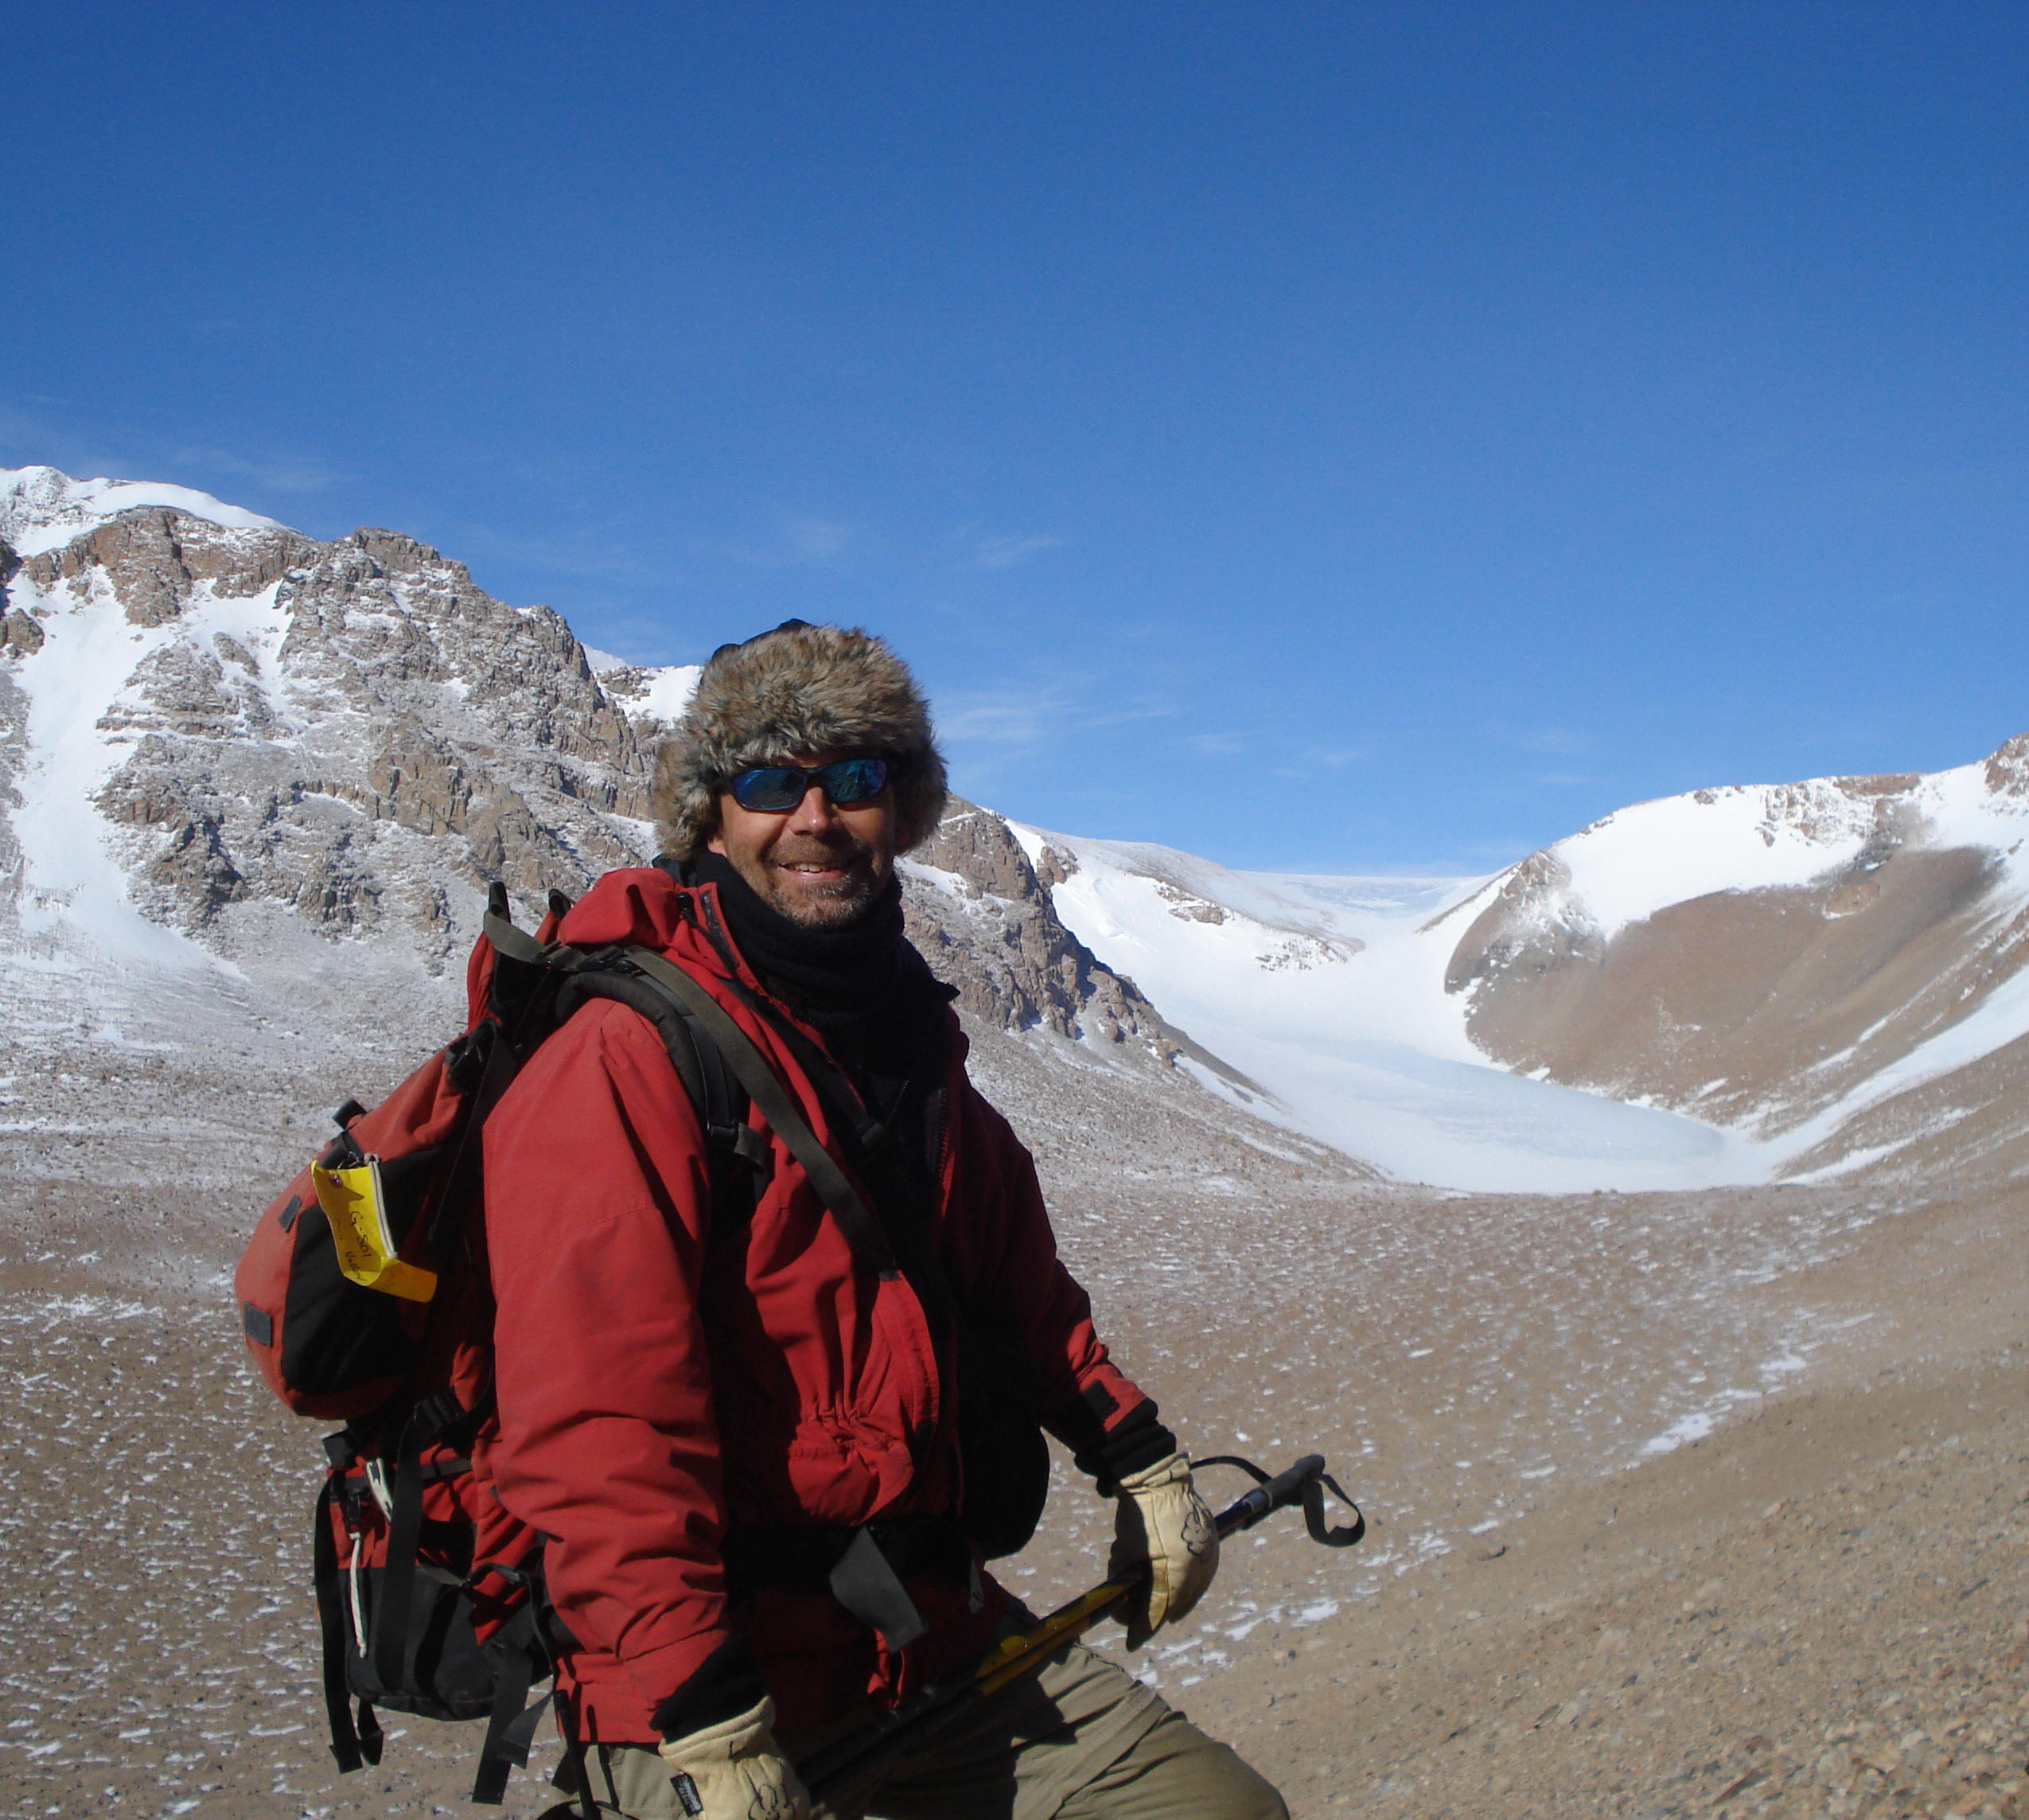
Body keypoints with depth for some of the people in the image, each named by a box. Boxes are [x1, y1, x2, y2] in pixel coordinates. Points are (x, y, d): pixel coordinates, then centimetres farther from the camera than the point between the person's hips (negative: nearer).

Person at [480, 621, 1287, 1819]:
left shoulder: (917, 1046, 13)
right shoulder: (624, 1061, -14)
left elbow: (1023, 1290, 25)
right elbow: (595, 1426, -21)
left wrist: (1140, 1462, 16)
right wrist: (707, 1722, -24)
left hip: (945, 1637, 6)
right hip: (708, 1685, -6)